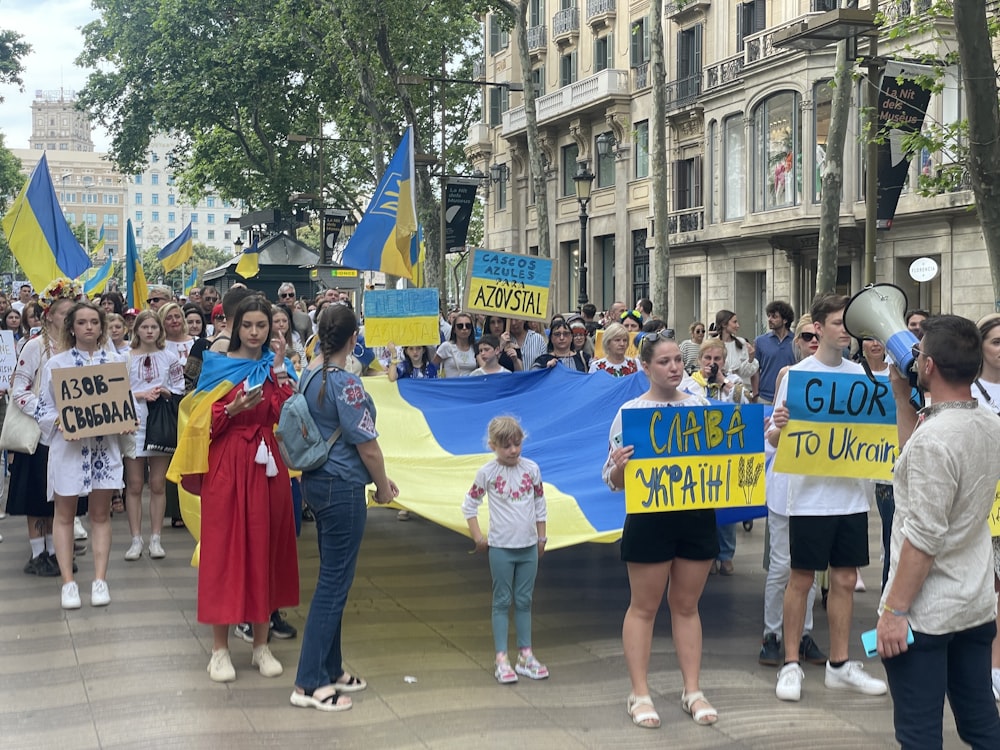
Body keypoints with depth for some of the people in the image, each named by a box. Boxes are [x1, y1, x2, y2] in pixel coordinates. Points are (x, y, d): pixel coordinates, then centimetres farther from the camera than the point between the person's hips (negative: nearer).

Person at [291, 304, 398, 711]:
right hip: (342, 487, -9)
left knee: (332, 578, 17)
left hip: (317, 480, 9)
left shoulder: (311, 373, 2)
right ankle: (309, 684, 4)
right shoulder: (345, 383, -20)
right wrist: (384, 486, -3)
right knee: (335, 582, -2)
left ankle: (330, 669, 27)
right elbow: (367, 446, -16)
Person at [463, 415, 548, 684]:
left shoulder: (531, 468, 0)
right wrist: (478, 537, -3)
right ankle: (502, 659, 6)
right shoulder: (487, 473, -7)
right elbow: (469, 506, 0)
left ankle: (525, 655, 19)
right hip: (501, 548, -3)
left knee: (524, 601, 11)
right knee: (502, 602, 3)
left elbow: (540, 505, 9)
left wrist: (542, 537, 11)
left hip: (529, 546, 3)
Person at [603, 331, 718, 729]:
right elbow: (613, 482, -4)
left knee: (686, 606, 13)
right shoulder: (630, 411, -5)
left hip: (698, 516, 3)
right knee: (644, 607, 5)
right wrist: (618, 466, -26)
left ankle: (692, 691, 21)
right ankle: (640, 694, 14)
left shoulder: (702, 406, 6)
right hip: (650, 519, -3)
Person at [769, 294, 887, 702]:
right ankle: (791, 664, 14)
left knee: (845, 579, 11)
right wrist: (779, 426, -30)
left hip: (851, 495, 5)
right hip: (810, 496, -5)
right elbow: (774, 438, -8)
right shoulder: (798, 374, -7)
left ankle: (840, 664, 23)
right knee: (801, 579, 3)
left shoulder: (861, 375, 7)